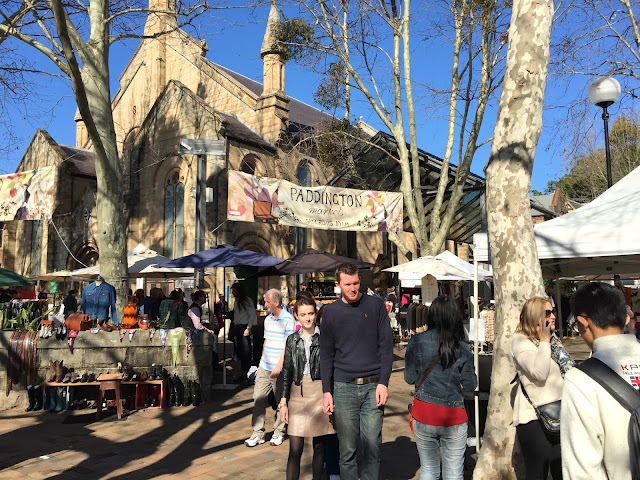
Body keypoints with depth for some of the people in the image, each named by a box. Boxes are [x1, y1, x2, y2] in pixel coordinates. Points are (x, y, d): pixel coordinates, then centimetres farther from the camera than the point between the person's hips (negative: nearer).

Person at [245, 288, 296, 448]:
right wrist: (262, 361, 18)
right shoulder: (268, 319, 13)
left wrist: (279, 366, -17)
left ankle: (279, 432, 20)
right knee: (258, 398, 4)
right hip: (264, 367, 7)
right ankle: (258, 433, 12)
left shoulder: (288, 319, -10)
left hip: (280, 369, -6)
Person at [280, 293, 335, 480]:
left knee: (319, 445, 9)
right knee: (295, 448, -2)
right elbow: (287, 372, 11)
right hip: (298, 394, 2)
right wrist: (283, 402, 6)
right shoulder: (292, 340, 9)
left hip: (320, 393, -1)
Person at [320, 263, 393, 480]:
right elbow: (326, 354, 8)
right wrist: (326, 391, 3)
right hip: (343, 388, 1)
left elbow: (386, 346, 2)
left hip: (373, 386, -1)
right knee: (347, 449, 5)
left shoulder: (375, 305, 2)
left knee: (372, 446, 3)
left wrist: (384, 382, -6)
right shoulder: (330, 311, 6)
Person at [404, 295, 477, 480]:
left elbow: (409, 378, -1)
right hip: (453, 416, -1)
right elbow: (470, 385, 0)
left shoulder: (416, 342, -8)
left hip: (423, 412, 1)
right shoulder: (462, 349, -9)